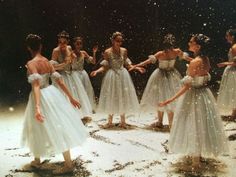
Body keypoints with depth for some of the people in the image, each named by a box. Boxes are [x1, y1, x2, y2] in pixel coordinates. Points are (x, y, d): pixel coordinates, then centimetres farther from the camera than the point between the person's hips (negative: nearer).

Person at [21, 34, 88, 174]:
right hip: (52, 94, 7)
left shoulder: (31, 64, -16)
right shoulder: (47, 62, 3)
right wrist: (71, 97, 7)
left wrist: (37, 107, -39)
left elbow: (36, 85, -29)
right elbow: (60, 81, 2)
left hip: (42, 97, -6)